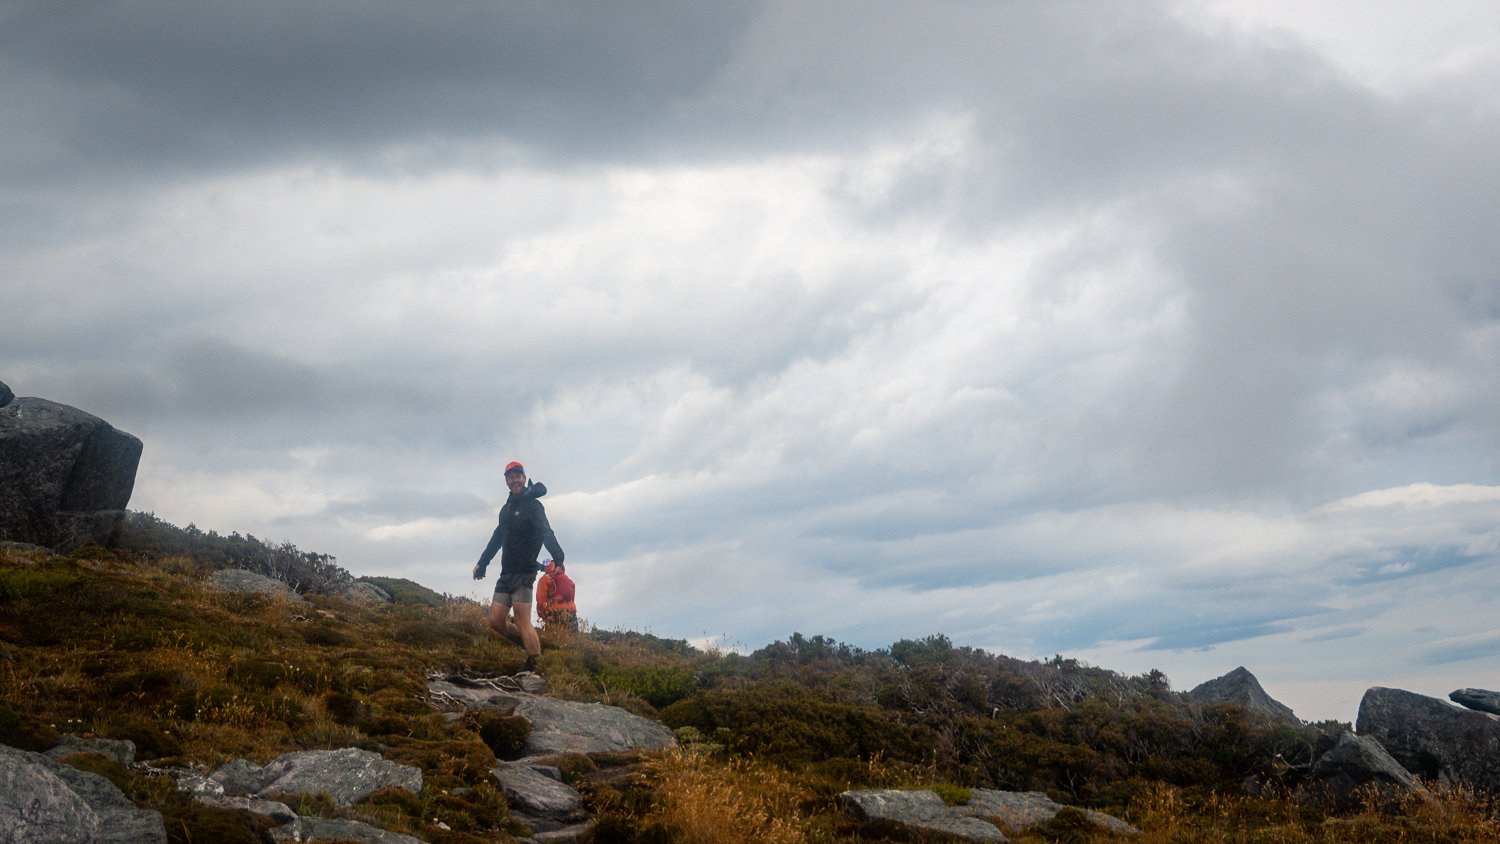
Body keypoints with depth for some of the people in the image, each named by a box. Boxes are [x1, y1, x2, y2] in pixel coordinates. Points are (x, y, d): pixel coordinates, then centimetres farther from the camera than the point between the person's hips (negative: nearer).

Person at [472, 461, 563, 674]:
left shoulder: (533, 506, -7)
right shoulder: (507, 508, 18)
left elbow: (545, 532, -23)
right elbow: (498, 537, 30)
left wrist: (558, 557, -40)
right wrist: (482, 563, 34)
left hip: (523, 573, -8)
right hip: (506, 574, 8)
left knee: (522, 620, -15)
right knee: (496, 621, 3)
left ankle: (535, 667, -14)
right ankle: (532, 646, 16)